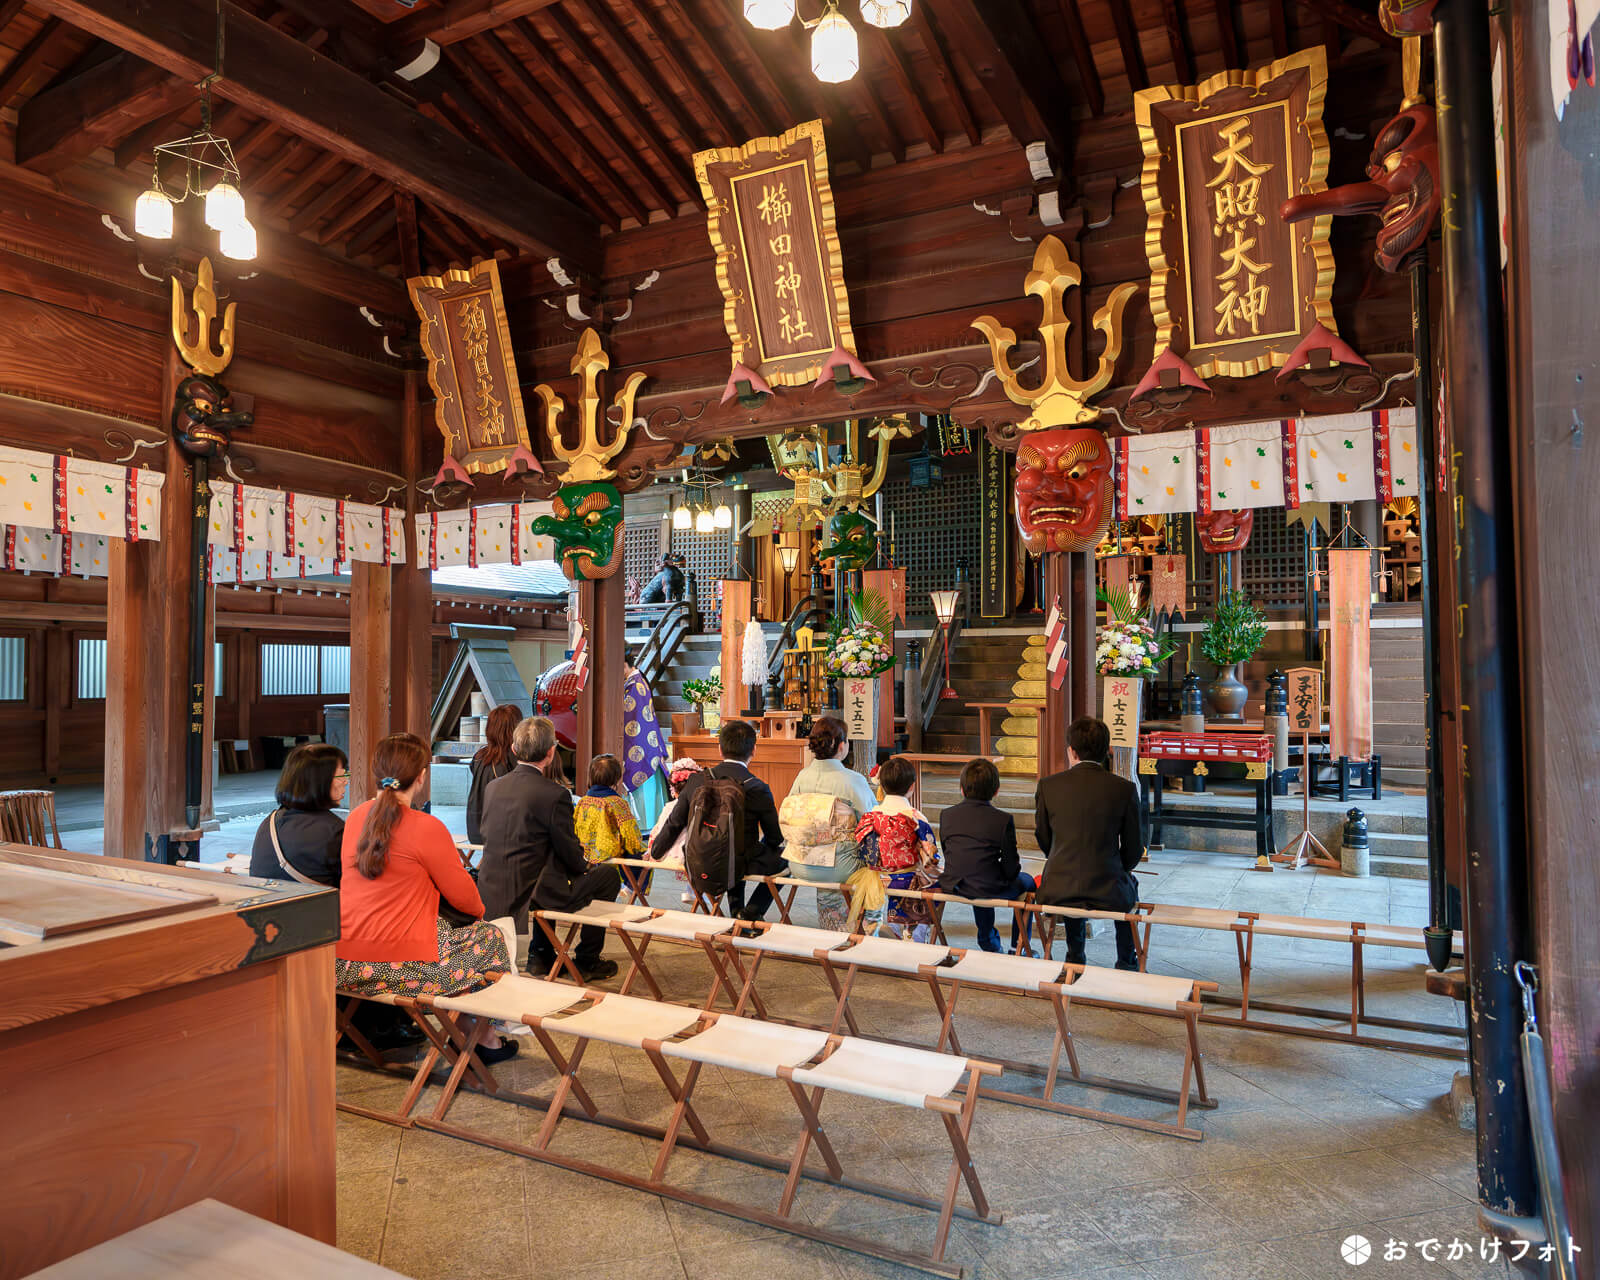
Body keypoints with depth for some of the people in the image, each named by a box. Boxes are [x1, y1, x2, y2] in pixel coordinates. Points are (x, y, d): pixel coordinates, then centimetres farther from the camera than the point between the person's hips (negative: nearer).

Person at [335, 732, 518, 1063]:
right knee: (490, 937, 14)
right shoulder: (426, 827, -16)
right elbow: (464, 897, -5)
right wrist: (480, 910, 19)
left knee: (447, 924, 27)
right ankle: (485, 1039, 24)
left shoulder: (356, 817, 6)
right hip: (398, 967, -7)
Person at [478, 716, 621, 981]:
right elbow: (570, 853, -12)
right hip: (529, 895, -7)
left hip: (491, 892, 7)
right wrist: (585, 865, 13)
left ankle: (540, 955, 37)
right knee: (608, 876, 12)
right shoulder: (555, 794, -19)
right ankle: (587, 961, 21)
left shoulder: (493, 787, 2)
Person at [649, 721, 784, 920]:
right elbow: (775, 838, -4)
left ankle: (736, 910, 31)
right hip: (741, 868, -5)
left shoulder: (697, 780, -6)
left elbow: (673, 823, 5)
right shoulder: (758, 789, -16)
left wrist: (655, 854, 23)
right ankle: (752, 912, 11)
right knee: (783, 859, 20)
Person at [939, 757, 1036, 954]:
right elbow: (1010, 870, -9)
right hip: (988, 890, -4)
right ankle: (1019, 945, 29)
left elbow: (948, 856, 9)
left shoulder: (946, 815, -1)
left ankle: (988, 941, 48)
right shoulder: (1004, 819, -12)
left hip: (952, 888, 4)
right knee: (1026, 881, 25)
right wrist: (1016, 863, 14)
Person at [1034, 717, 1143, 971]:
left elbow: (1044, 840, 6)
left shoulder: (1048, 786, -5)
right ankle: (1127, 963, 43)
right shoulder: (1125, 789, -7)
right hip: (1108, 894, -1)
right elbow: (1133, 850, 2)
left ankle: (1075, 958, 46)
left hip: (1057, 892, 1)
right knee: (1130, 886, 35)